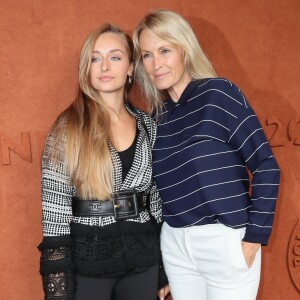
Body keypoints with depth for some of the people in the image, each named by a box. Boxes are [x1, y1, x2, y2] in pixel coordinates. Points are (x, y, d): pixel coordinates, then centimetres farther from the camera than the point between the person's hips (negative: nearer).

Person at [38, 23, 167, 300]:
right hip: (87, 260, -3)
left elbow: (156, 195, 8)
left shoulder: (146, 124, 2)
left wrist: (165, 268, 10)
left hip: (143, 257, 3)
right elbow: (54, 210, -11)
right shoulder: (68, 129, -9)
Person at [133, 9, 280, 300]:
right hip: (175, 244, 5)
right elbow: (164, 186, 11)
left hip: (225, 242, -4)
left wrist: (254, 237, -13)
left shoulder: (218, 93, -8)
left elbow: (266, 166, -11)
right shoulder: (158, 115, 6)